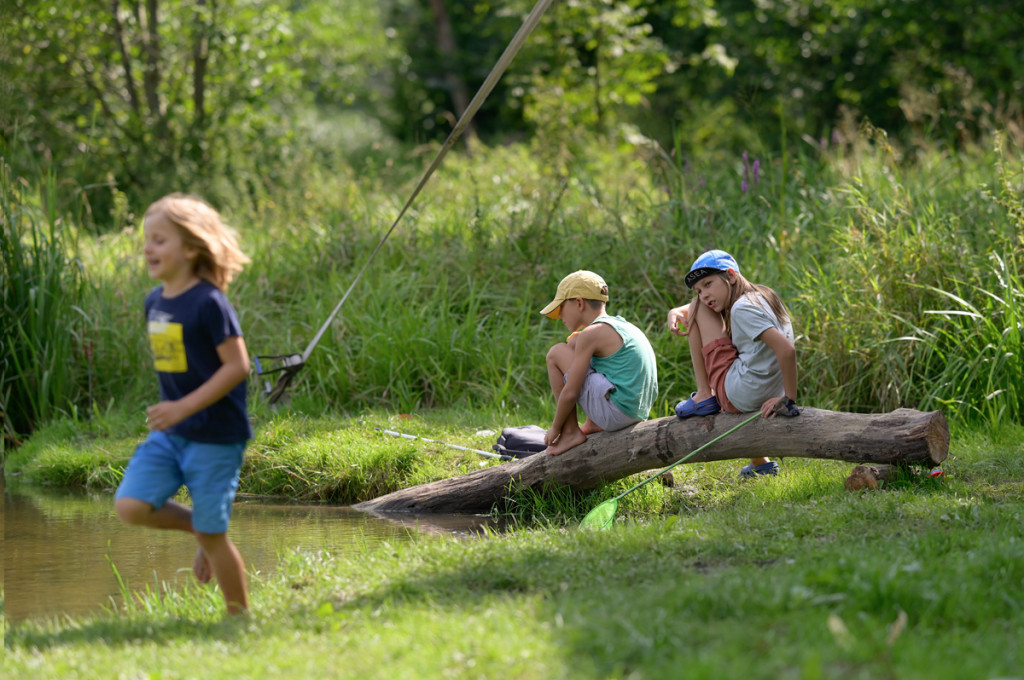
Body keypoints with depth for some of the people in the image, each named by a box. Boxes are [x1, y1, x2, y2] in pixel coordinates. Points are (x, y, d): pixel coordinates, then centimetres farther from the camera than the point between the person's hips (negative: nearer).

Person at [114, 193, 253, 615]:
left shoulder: (209, 303, -17)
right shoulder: (154, 302, 7)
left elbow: (237, 365, -20)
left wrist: (185, 407, -25)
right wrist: (169, 409, 15)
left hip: (215, 434, -7)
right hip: (170, 432, 7)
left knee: (213, 535, -2)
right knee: (130, 506, -9)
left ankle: (240, 620, 15)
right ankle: (198, 529, 17)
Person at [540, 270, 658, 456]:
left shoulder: (590, 334, -12)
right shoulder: (622, 325, 15)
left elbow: (570, 392, -12)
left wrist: (555, 428, 1)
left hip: (614, 414, -10)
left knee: (556, 353, -3)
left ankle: (570, 433, 2)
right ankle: (593, 424, 23)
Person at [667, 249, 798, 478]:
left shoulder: (742, 309, -17)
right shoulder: (761, 297, 11)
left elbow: (786, 350, -28)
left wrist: (789, 400, -21)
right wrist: (676, 312, 0)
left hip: (740, 396, -9)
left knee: (698, 309, -1)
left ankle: (703, 397, 3)